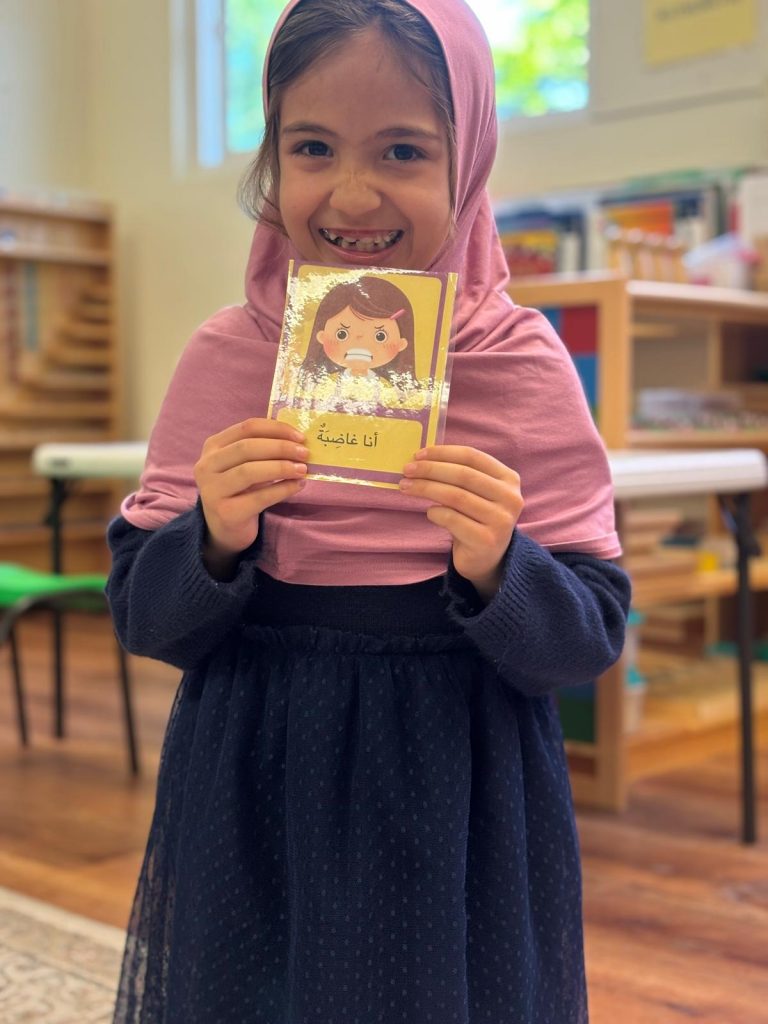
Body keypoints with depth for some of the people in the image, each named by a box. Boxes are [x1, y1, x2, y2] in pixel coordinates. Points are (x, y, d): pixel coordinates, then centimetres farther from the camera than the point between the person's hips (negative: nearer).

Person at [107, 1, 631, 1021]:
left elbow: (593, 638, -5)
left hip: (458, 809, -1)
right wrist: (213, 544, -19)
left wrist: (497, 572, -23)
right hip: (249, 800, 1)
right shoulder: (223, 357, -4)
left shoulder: (522, 361, -7)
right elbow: (139, 616, -1)